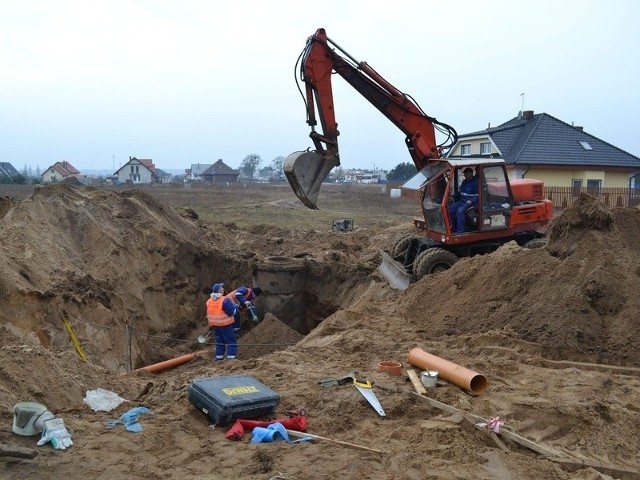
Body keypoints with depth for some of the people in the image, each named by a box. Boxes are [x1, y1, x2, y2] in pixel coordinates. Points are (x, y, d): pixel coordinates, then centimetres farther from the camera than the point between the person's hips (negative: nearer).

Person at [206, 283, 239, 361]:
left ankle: (219, 358, 22)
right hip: (225, 325, -7)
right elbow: (232, 311, -19)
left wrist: (210, 325, 25)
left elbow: (208, 314, 15)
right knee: (231, 342, 0)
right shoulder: (224, 300, -20)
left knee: (219, 342, 18)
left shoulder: (209, 301, 5)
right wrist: (236, 306, 0)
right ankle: (231, 358, -5)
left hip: (215, 325, 7)